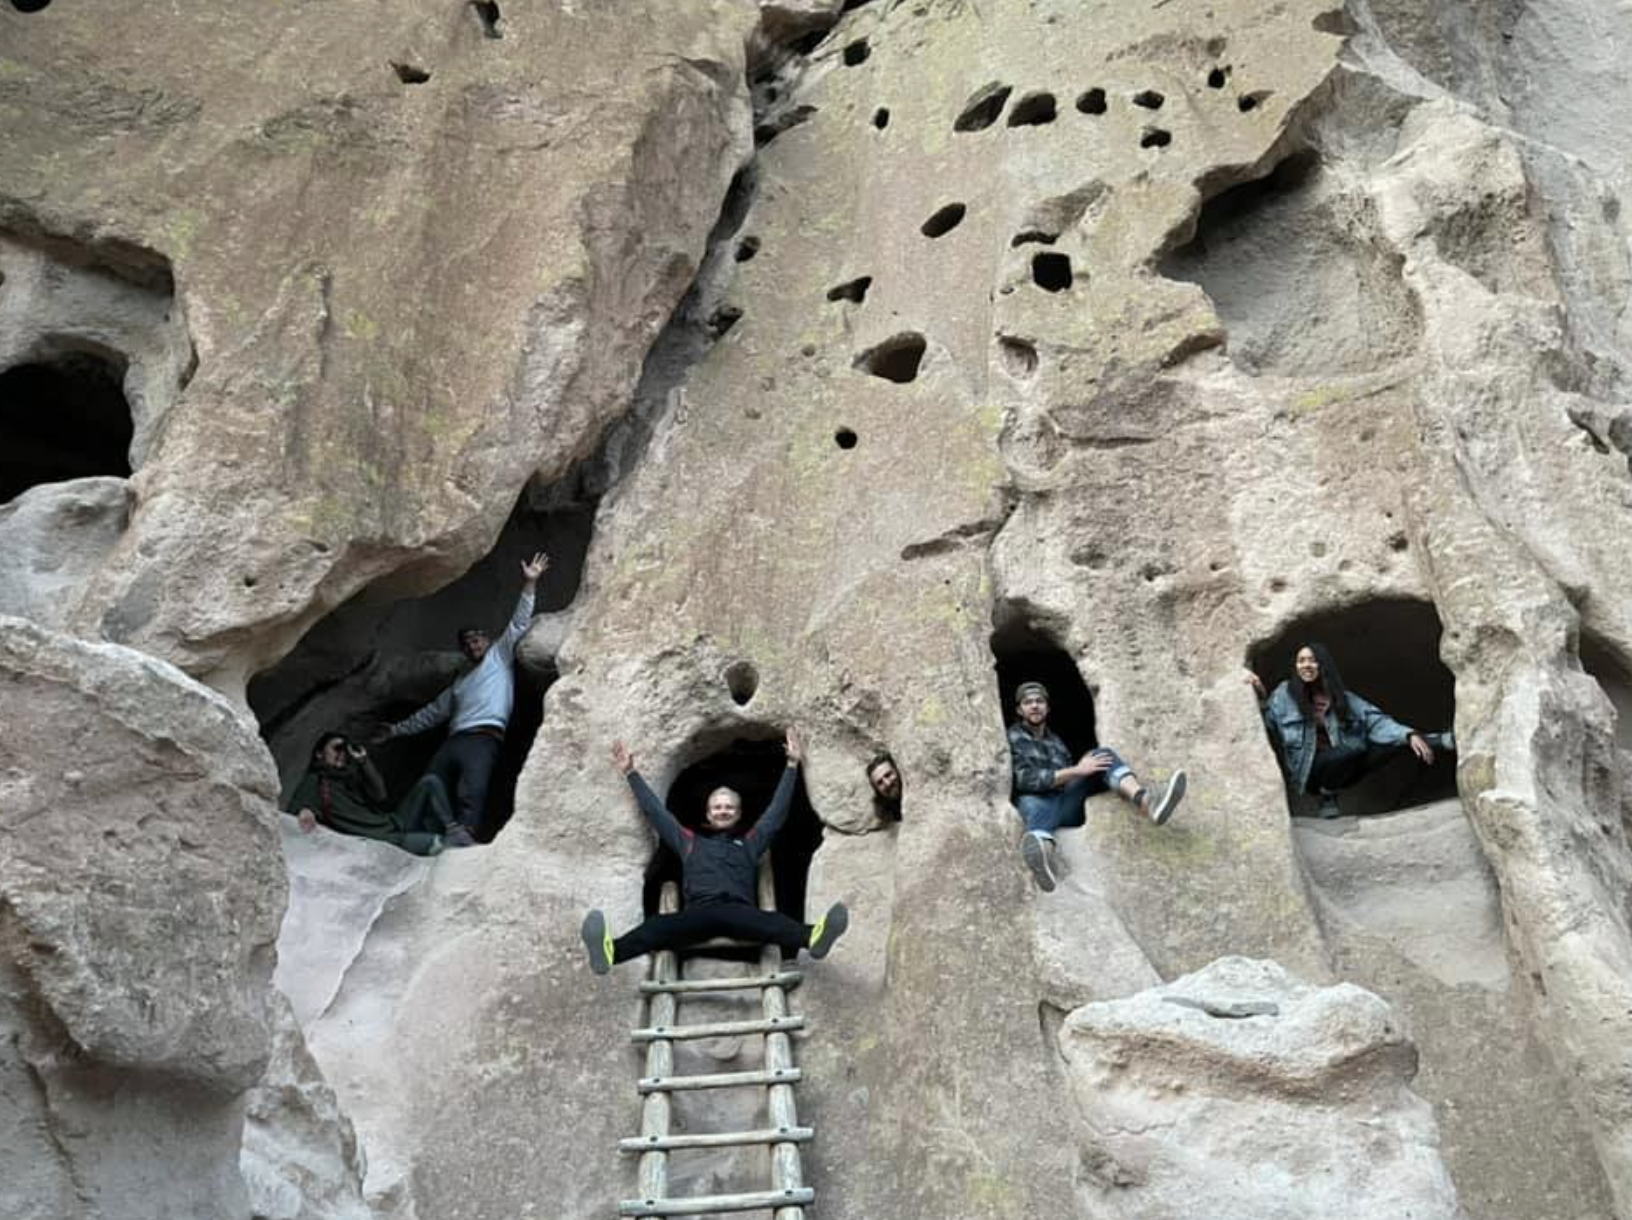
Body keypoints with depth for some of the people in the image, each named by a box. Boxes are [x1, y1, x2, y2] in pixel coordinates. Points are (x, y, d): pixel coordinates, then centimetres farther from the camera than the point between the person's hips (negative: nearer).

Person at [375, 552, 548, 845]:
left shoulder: (499, 656, 20)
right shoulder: (460, 682, 35)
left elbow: (518, 625, 10)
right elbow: (432, 712, 40)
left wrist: (529, 585, 0)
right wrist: (397, 729, 40)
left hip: (484, 737, -7)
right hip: (453, 741, 7)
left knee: (472, 788, -30)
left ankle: (464, 831, -49)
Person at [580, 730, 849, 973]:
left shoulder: (749, 843, 32)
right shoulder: (690, 841, 32)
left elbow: (777, 811, 32)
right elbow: (655, 812, 34)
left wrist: (792, 765, 30)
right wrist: (631, 773, 35)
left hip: (739, 911, 0)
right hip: (698, 912, 0)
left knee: (771, 922, -37)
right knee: (661, 926, -36)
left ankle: (812, 936, -68)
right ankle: (612, 951, -64)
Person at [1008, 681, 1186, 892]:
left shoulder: (1055, 741, 27)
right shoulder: (1011, 738, 6)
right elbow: (1024, 779, -9)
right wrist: (1076, 770, -13)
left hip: (1067, 806, 6)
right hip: (1037, 802, -6)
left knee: (1103, 755, -11)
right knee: (1032, 803, -43)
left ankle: (1147, 802, -43)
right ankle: (1043, 854, -81)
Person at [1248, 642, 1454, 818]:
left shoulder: (1342, 696, 6)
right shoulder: (1286, 693, -1)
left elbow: (1375, 721, -1)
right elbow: (1268, 723, -9)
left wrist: (1409, 735, -16)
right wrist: (1261, 697, -26)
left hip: (1343, 768, 4)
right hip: (1309, 770, -3)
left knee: (1397, 739, -11)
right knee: (1354, 749, -32)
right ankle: (1327, 796, -12)